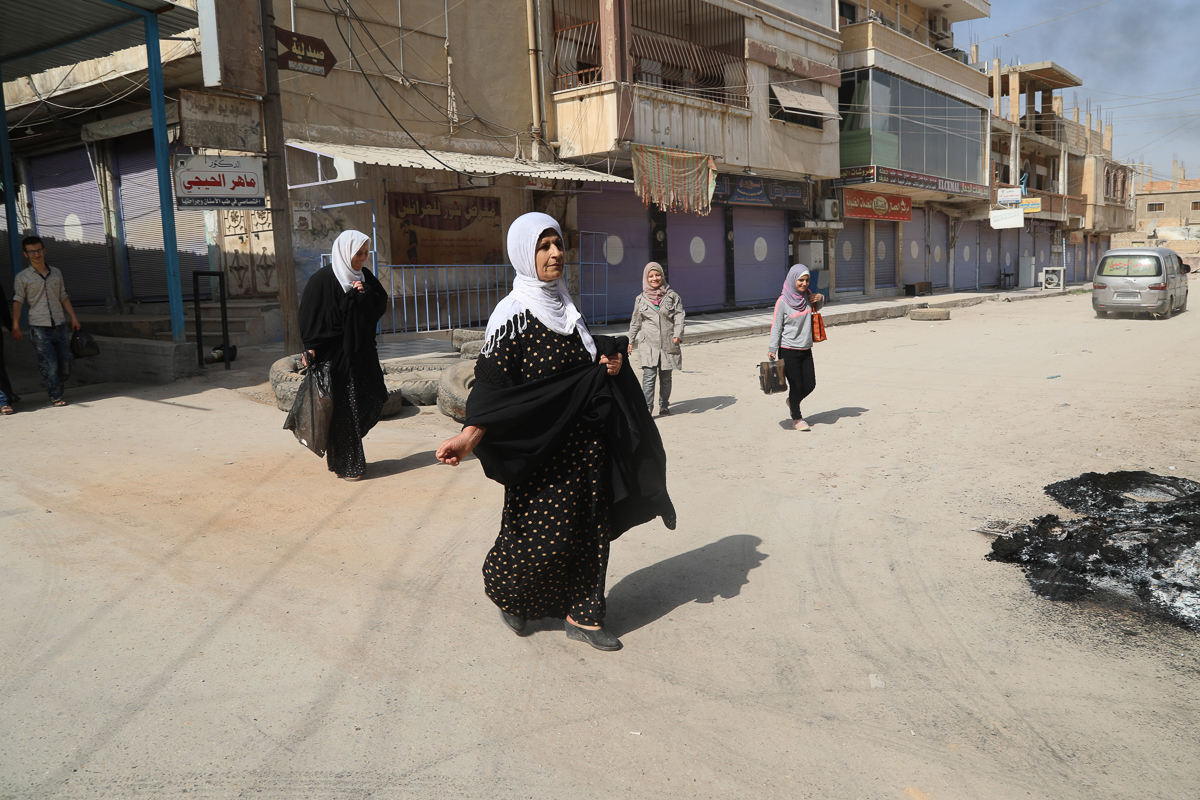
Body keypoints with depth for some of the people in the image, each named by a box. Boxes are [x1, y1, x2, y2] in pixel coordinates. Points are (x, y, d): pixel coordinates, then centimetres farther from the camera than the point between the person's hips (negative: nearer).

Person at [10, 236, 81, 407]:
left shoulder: (56, 273, 13)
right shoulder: (22, 277, 2)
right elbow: (17, 302, -2)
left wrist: (73, 317, 12)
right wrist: (15, 326, -9)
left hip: (60, 324, 4)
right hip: (39, 327, -4)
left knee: (65, 363, 3)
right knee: (49, 364, -8)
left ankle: (57, 385, 26)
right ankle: (55, 396, 0)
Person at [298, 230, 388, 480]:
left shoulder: (365, 277, 9)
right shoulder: (324, 279, -11)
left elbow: (381, 305, 7)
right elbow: (312, 318, -12)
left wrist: (365, 293, -11)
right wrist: (312, 351, -16)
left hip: (362, 351, 7)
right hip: (336, 354, -7)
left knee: (374, 399, 9)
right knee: (344, 409, -1)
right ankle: (345, 465, 10)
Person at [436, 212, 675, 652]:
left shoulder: (565, 307, 9)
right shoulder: (513, 314, -13)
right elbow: (494, 381, -18)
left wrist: (608, 362, 1)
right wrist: (471, 434, -33)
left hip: (584, 441, 7)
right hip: (542, 447, -7)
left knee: (590, 528, 10)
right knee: (544, 533, 1)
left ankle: (582, 615, 23)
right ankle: (502, 587, 30)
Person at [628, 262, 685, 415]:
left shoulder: (673, 297, 7)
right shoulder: (640, 299, 10)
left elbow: (679, 316, 2)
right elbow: (635, 322, 18)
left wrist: (677, 335, -12)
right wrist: (631, 341, 20)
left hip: (668, 344, 1)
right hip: (648, 344, -1)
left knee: (665, 377, 8)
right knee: (649, 377, -13)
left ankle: (664, 405, 23)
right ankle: (647, 407, -13)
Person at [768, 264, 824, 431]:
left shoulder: (807, 297, 5)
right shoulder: (783, 302, -10)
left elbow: (817, 308, 26)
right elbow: (776, 327, -7)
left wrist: (820, 298, 3)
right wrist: (772, 349, -14)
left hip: (806, 350, 5)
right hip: (788, 351, -5)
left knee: (810, 385, 7)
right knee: (796, 385, -1)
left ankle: (792, 402, 36)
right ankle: (796, 419, 18)